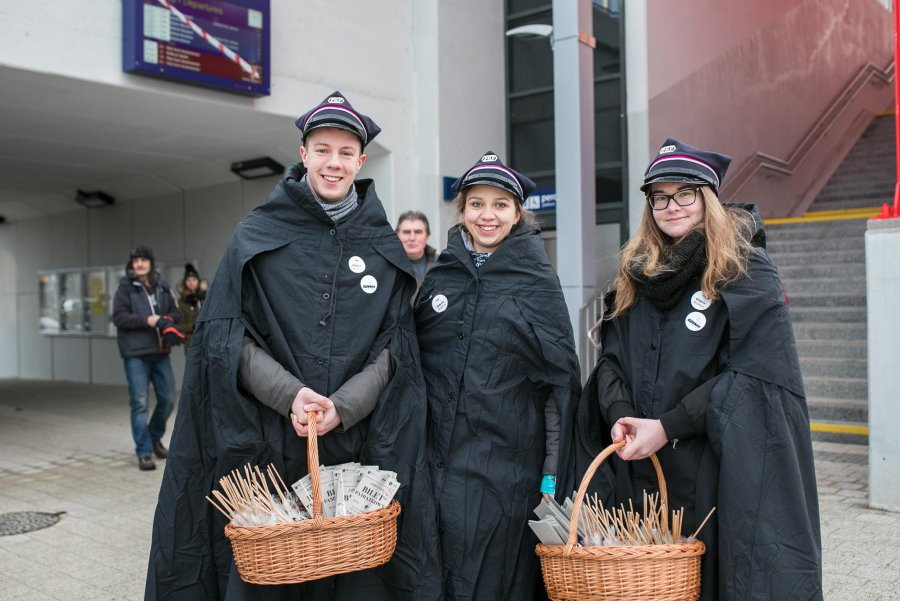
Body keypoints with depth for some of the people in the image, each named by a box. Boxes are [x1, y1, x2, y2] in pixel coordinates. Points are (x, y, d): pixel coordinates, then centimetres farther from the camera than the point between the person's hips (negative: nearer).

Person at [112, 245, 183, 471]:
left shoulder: (161, 287, 10)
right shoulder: (125, 287, -2)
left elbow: (176, 312, 15)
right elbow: (118, 317, -9)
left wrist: (168, 319, -7)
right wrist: (147, 320, -18)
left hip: (160, 351, 5)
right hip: (135, 354, -4)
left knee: (167, 398, 10)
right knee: (140, 403, -4)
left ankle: (155, 438, 33)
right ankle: (144, 453, 4)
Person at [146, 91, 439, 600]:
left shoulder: (384, 246, 7)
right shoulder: (258, 235, 3)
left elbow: (394, 344, 4)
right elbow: (228, 334, -2)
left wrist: (343, 405, -12)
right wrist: (289, 393, -16)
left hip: (356, 440, 2)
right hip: (268, 440, -1)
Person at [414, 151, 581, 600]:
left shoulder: (537, 281, -2)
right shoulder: (440, 275, 7)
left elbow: (560, 381, -3)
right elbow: (412, 360, 14)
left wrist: (552, 476, -6)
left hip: (505, 469, -3)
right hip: (438, 459, 3)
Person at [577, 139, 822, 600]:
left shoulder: (747, 272, -3)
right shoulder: (636, 275, 12)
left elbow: (750, 374, -12)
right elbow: (611, 359, 8)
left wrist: (666, 427, -17)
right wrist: (620, 416, -11)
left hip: (722, 470, -4)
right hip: (641, 473, 5)